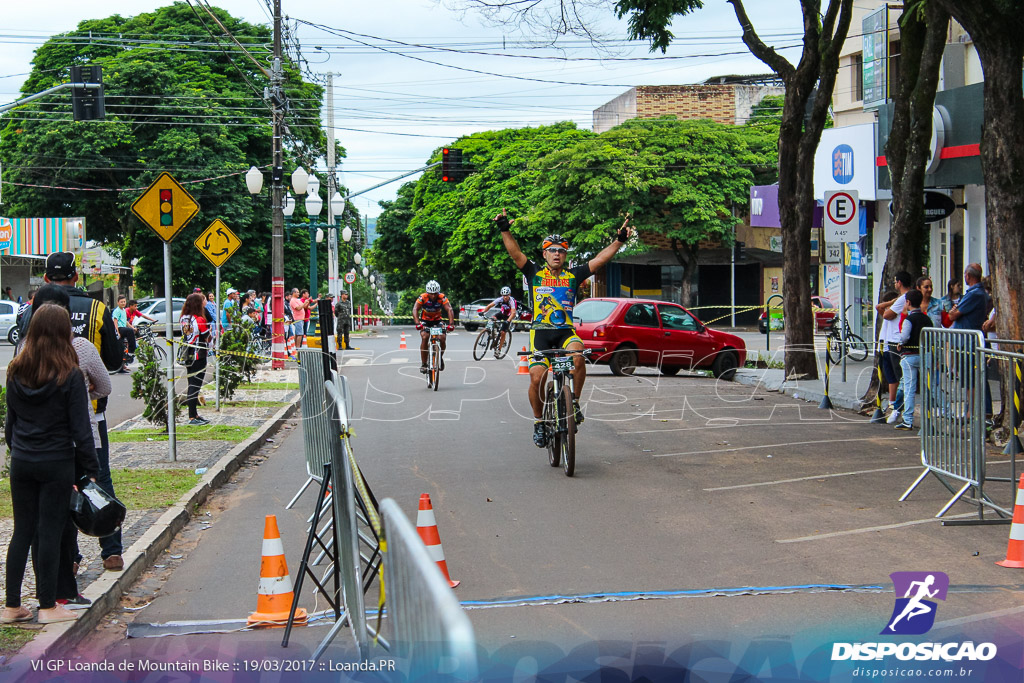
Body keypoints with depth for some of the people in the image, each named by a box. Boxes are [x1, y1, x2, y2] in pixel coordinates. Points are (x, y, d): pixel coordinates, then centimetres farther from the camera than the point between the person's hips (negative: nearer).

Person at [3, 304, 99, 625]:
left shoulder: (16, 372, 1)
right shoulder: (70, 375, -12)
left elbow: (10, 421, 9)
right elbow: (80, 430, -10)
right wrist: (90, 470, -4)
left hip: (21, 463, 4)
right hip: (57, 464, -4)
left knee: (22, 530, 11)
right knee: (50, 532, 2)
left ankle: (12, 605, 14)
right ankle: (47, 606, 8)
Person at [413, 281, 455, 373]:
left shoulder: (442, 298, -22)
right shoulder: (423, 297, -24)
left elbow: (449, 310, -31)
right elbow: (415, 309, -33)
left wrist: (451, 323, -47)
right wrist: (417, 323, -50)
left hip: (437, 321, 1)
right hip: (425, 321, -1)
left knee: (443, 338, -19)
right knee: (424, 337, -26)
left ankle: (440, 357, 11)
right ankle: (423, 364, -19)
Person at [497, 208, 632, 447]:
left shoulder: (574, 275, 9)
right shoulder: (535, 273, 6)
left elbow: (600, 259, 2)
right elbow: (515, 253, -7)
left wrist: (619, 240, -8)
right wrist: (505, 231, -21)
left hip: (566, 331, 0)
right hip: (540, 331, 0)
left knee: (577, 355, -32)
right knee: (537, 377, -15)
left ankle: (574, 401, -11)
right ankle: (539, 421, 8)